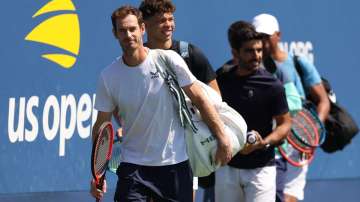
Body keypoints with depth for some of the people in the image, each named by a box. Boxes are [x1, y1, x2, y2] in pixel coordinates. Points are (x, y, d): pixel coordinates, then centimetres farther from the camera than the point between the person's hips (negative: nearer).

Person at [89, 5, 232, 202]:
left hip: (175, 163, 0)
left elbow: (199, 99, -1)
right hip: (133, 166, 0)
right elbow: (101, 126, 3)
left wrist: (222, 138, -5)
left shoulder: (168, 60, -7)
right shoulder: (108, 77, -3)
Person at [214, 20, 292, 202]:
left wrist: (263, 143, -20)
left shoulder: (272, 85, -10)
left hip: (260, 168, -4)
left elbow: (285, 123, -4)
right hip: (227, 165, 4)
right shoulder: (222, 79, 2)